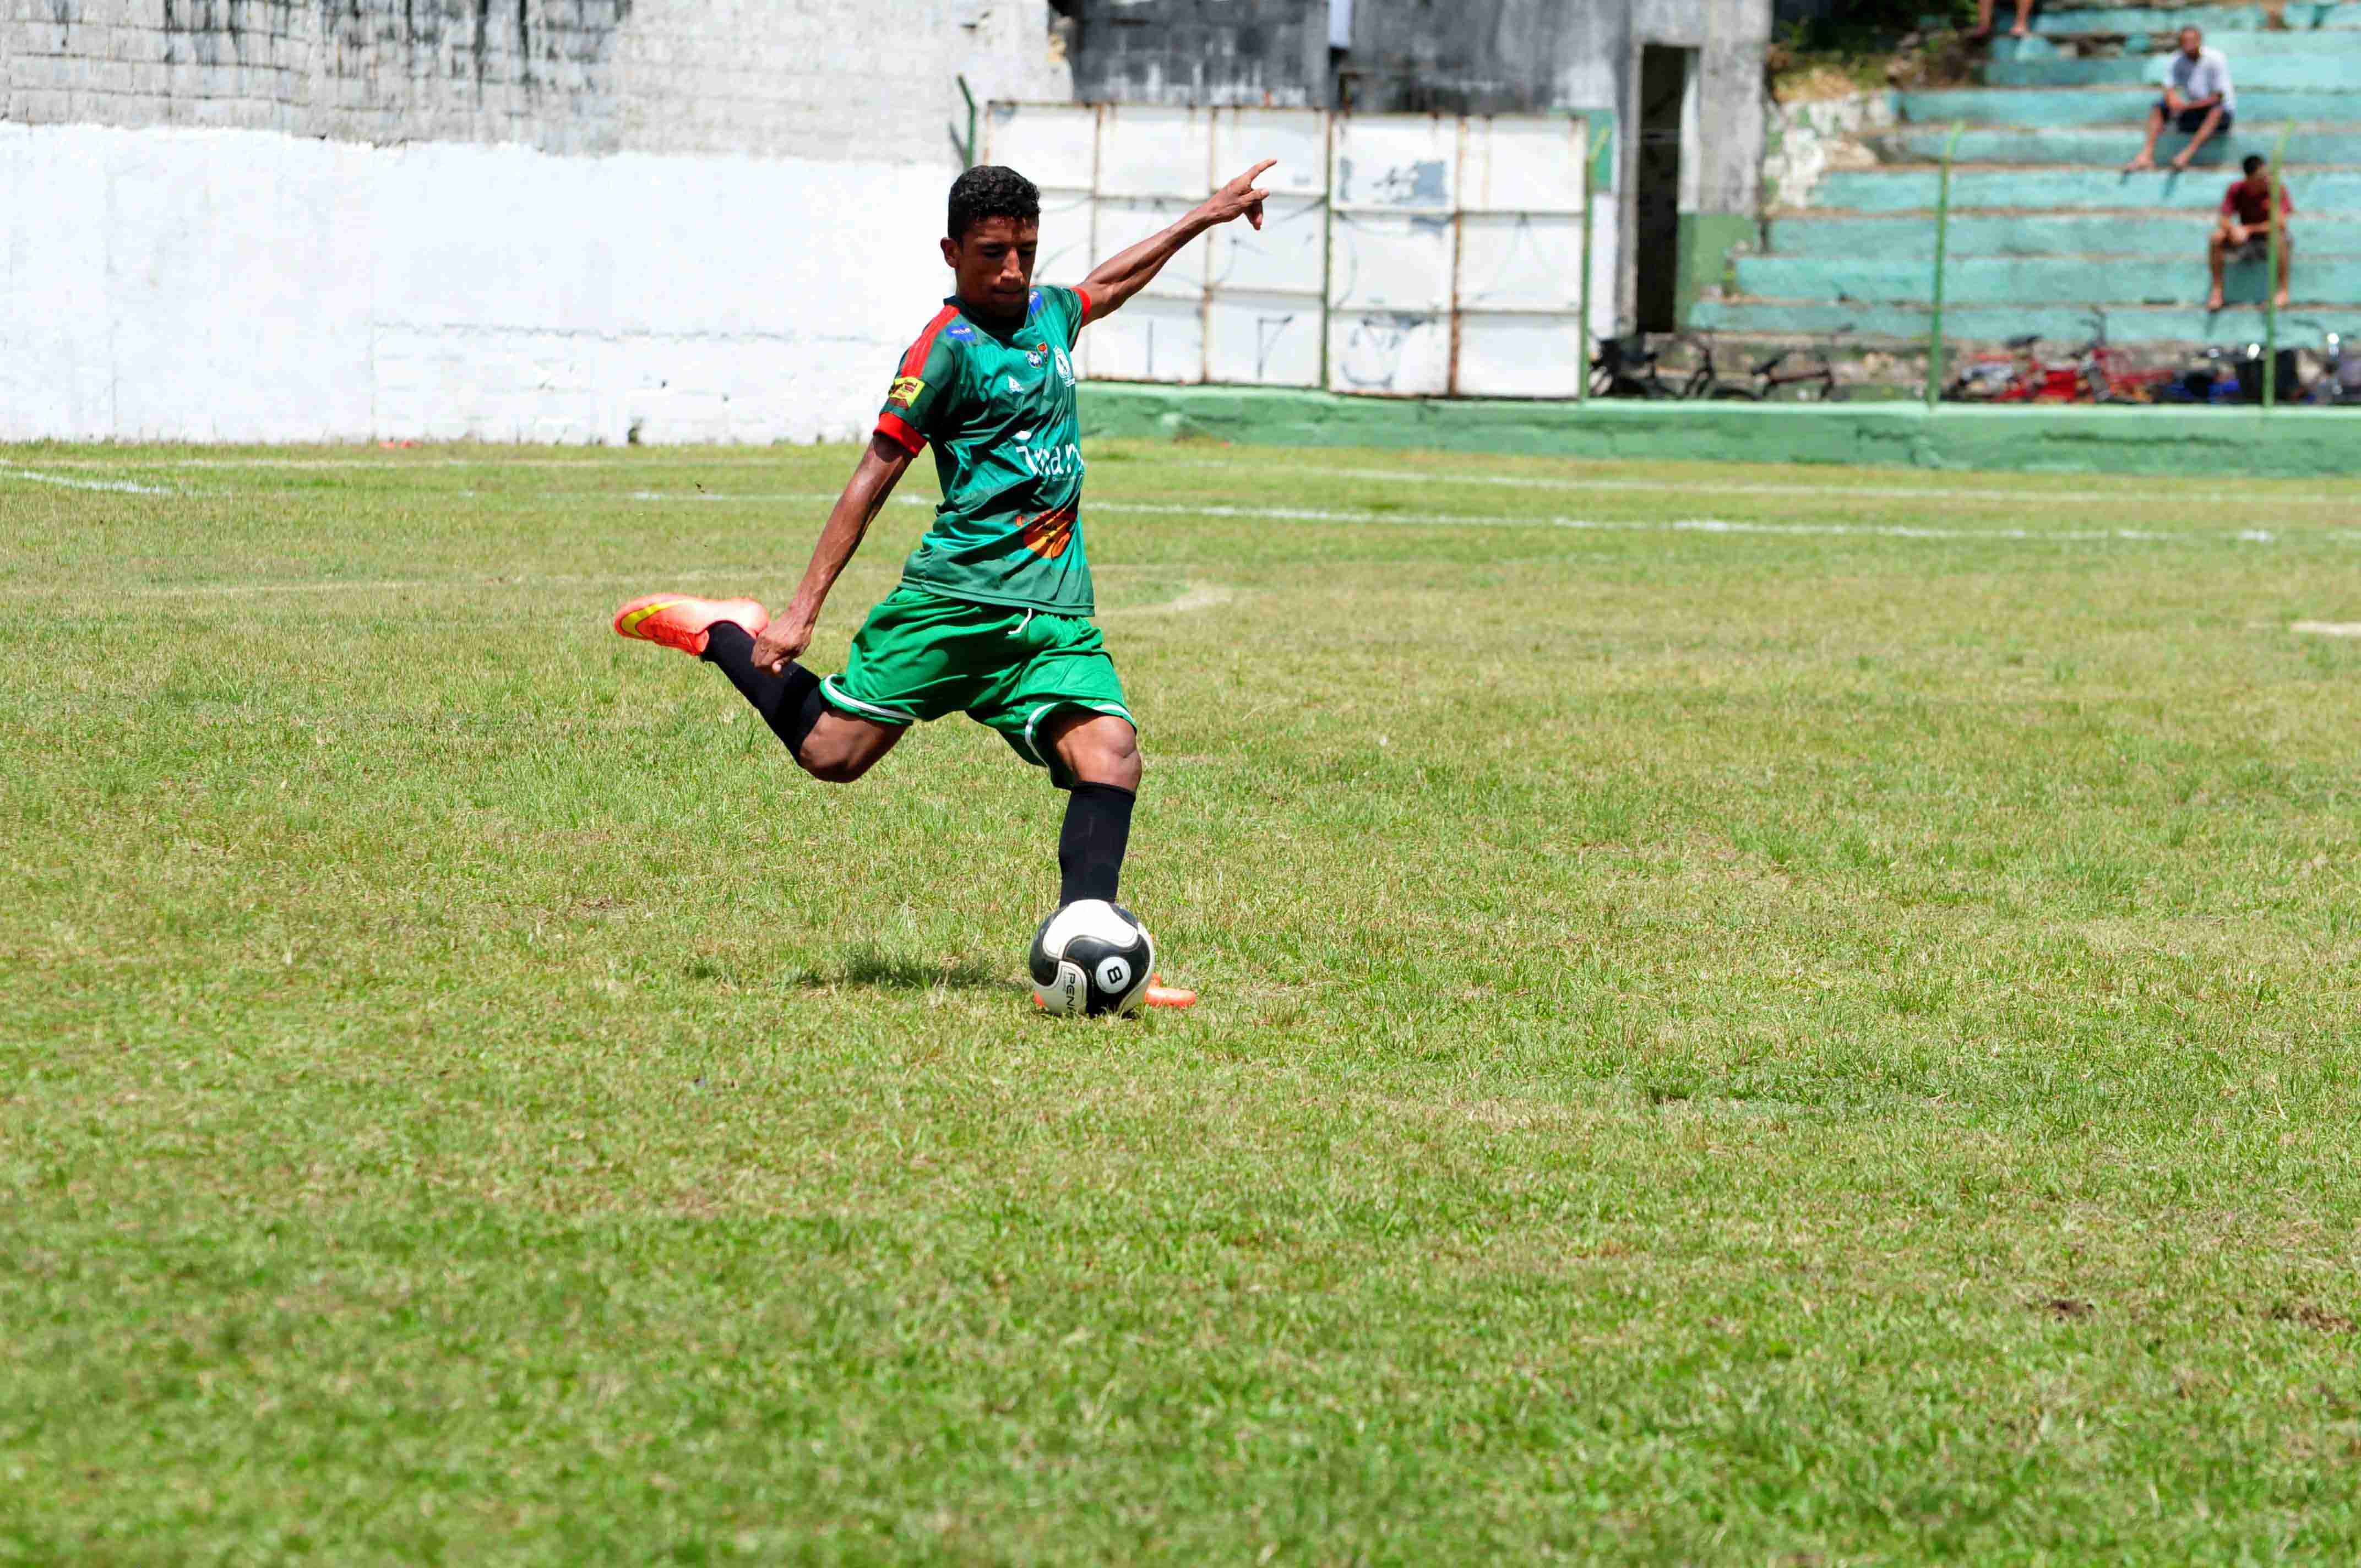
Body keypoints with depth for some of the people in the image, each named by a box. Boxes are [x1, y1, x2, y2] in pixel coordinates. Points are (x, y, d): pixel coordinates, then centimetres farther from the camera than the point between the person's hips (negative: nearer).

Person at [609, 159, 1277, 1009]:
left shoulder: (1047, 314, 16)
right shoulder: (950, 346, -6)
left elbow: (1107, 284, 42)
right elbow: (874, 476, -7)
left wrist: (1200, 219, 46)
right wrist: (804, 609, -10)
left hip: (1058, 612, 6)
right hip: (960, 594, -6)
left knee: (1111, 755, -17)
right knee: (831, 752, -8)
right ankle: (724, 634, 19)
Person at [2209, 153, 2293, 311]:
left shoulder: (2277, 189, -17)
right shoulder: (2237, 190, -10)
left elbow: (2280, 223, -26)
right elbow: (2224, 221, -13)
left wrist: (2249, 229, -27)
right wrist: (2233, 230, -37)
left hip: (2268, 243, -3)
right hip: (2245, 242, 3)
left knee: (2278, 237, -37)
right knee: (2217, 237, -24)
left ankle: (2283, 291, -27)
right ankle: (2217, 291, -14)